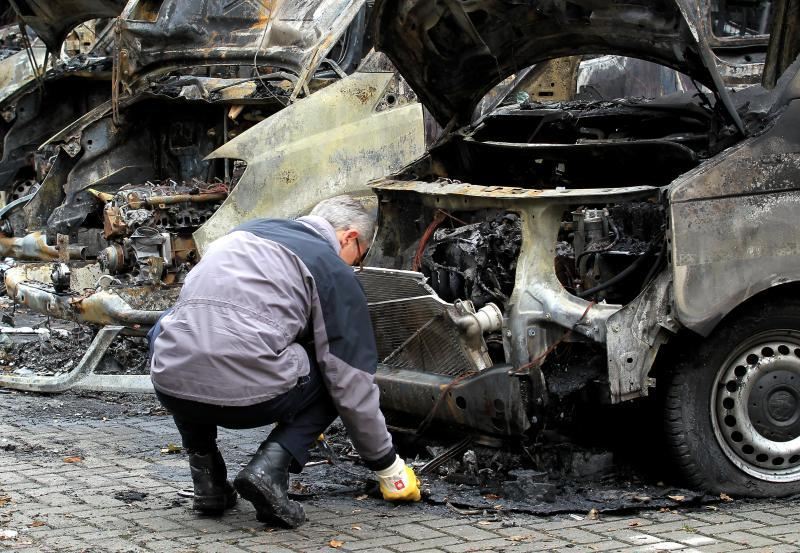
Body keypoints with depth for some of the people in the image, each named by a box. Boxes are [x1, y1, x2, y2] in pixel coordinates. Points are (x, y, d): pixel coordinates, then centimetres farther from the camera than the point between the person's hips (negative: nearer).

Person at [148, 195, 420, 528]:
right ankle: (270, 467, 0)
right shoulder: (334, 271, 9)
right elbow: (352, 382, 8)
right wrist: (388, 467, 21)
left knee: (165, 334, 39)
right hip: (251, 396, -4)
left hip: (172, 389, 4)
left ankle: (206, 476, 25)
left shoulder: (246, 232, 27)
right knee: (332, 378, 25)